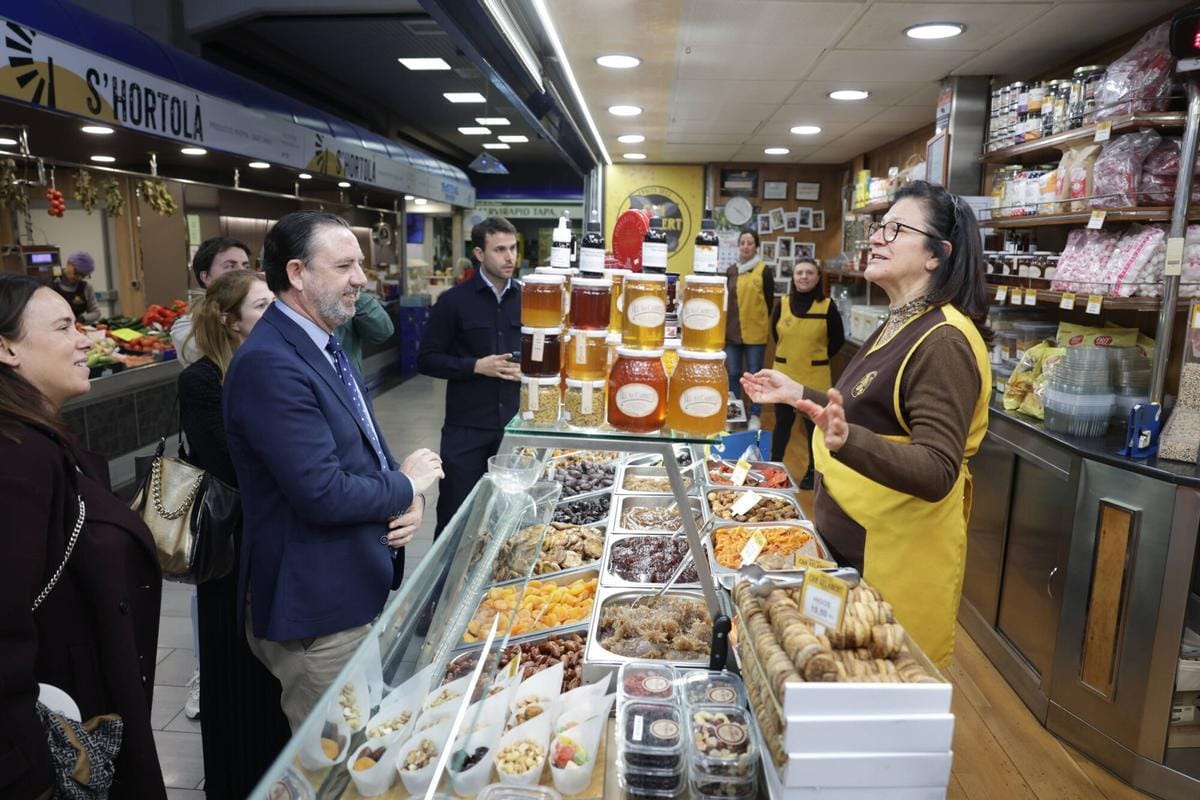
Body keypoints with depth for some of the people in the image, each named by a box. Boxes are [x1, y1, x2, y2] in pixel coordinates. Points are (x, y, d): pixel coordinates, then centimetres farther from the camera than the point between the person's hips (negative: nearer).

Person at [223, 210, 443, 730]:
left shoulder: (324, 346, 8)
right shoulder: (268, 365, -25)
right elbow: (322, 494, -30)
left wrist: (410, 499, -5)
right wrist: (406, 487, -12)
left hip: (361, 588, 9)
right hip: (318, 612, -9)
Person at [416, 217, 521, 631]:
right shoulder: (454, 301, -5)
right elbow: (427, 360, -4)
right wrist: (477, 366, -17)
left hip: (514, 426, 3)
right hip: (467, 430, -3)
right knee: (454, 517, 5)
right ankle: (439, 597, 22)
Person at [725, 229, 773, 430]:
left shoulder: (764, 271, -3)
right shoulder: (731, 271, 9)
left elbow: (769, 302, 0)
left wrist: (759, 322, 2)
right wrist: (725, 323, 10)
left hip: (755, 332, -3)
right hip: (731, 331, 4)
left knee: (754, 375, 4)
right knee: (733, 374, 8)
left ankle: (755, 416, 14)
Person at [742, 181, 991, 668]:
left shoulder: (943, 341, -21)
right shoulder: (898, 326, 10)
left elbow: (937, 471, -30)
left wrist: (847, 441, -46)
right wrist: (799, 395, 16)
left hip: (896, 559, -9)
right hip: (848, 538, 9)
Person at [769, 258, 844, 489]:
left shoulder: (827, 306, -7)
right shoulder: (782, 304, 0)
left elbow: (838, 339, 2)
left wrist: (819, 358, 3)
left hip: (815, 378, -2)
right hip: (784, 375, 2)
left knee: (814, 425, 7)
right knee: (782, 423, 13)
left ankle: (813, 472, 20)